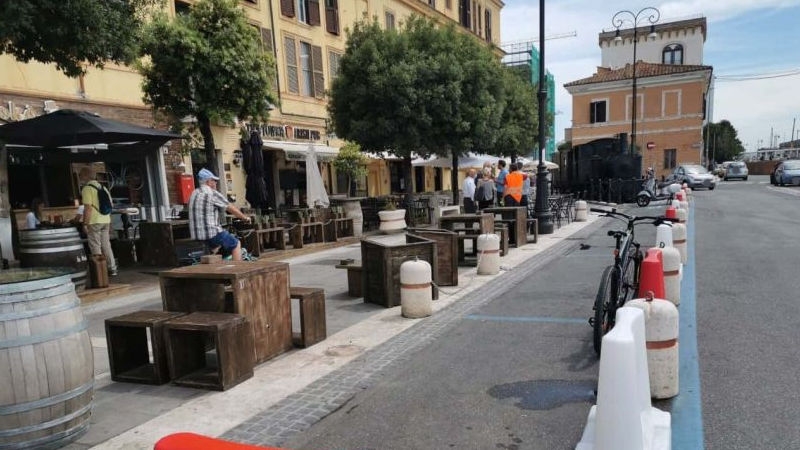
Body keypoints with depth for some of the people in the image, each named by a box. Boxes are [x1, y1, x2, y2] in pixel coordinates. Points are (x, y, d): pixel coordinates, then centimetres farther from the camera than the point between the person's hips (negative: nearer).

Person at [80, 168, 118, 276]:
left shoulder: (87, 189, -11)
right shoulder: (102, 187, 13)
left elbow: (88, 208, -18)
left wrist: (85, 224, -14)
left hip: (94, 222, -7)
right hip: (106, 221, 7)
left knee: (95, 247, 0)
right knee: (106, 245, 12)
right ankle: (112, 269, 15)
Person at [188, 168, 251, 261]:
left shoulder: (194, 194, 14)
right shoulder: (212, 193, -10)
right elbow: (231, 208, -4)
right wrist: (245, 218, 10)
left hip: (195, 236, 8)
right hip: (211, 234, -8)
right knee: (236, 244, 10)